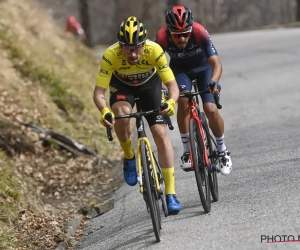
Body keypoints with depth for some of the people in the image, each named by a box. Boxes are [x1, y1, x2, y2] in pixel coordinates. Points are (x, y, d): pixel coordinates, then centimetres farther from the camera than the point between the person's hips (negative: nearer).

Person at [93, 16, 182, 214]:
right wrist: (104, 111, -56)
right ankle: (129, 157, -6)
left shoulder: (154, 51, -35)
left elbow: (172, 85, -33)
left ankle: (171, 194, -9)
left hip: (150, 84, 0)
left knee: (161, 133, -13)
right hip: (122, 85, 0)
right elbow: (99, 92, -35)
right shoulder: (111, 55, -36)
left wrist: (171, 102, -55)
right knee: (121, 113, -34)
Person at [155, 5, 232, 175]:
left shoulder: (199, 32, -36)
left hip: (203, 68, -1)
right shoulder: (162, 37, -32)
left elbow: (216, 62, -40)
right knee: (183, 100, -27)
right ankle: (187, 151, -14)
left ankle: (222, 151, 9)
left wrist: (214, 81, -58)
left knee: (211, 109, -16)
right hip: (180, 70, 1)